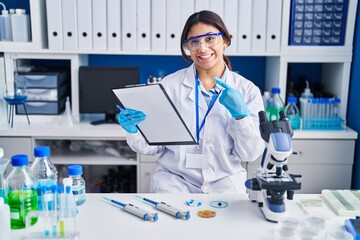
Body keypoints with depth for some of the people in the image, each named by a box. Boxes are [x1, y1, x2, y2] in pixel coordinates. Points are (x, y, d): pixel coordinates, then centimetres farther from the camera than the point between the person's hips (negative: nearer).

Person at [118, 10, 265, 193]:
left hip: (224, 180, 1)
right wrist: (134, 130, -22)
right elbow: (153, 145, -3)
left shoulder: (247, 90, -1)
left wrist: (241, 114, -18)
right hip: (174, 177, 0)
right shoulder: (170, 85, -2)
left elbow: (251, 153, -4)